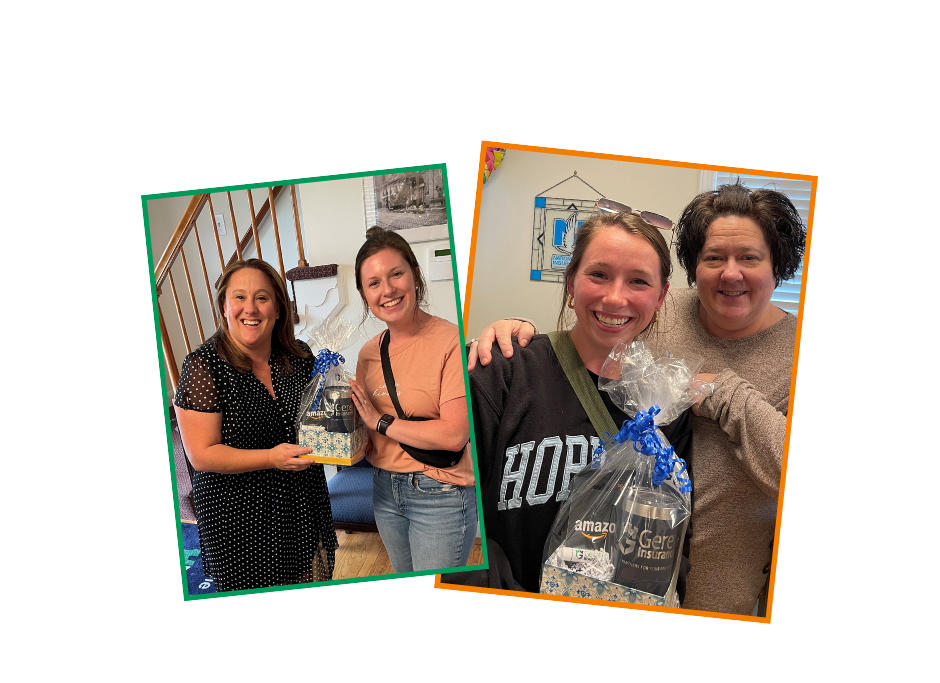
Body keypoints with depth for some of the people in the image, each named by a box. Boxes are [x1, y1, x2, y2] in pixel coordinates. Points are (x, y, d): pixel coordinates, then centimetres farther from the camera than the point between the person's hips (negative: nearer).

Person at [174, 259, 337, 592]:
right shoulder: (204, 365, -15)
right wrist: (271, 458, -27)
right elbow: (201, 454, -16)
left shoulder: (299, 355, -1)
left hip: (305, 505, 5)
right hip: (239, 520, -4)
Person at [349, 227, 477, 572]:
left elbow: (454, 435, -24)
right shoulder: (369, 353, 4)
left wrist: (381, 421, -15)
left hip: (439, 495, -7)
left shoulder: (451, 341, -18)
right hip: (385, 490, 7)